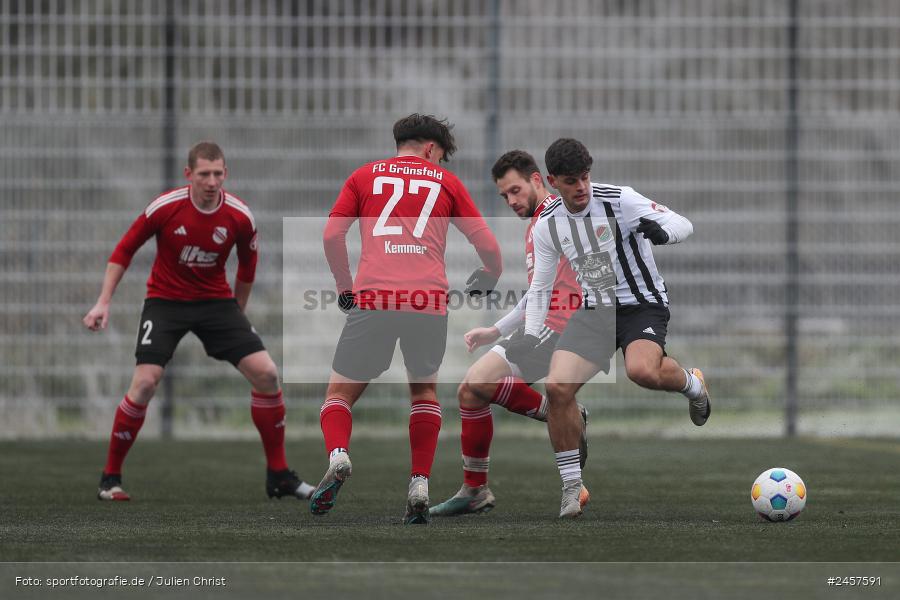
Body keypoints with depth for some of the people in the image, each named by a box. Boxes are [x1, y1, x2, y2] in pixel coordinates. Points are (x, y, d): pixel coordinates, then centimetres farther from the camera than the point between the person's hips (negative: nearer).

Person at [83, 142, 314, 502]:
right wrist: (104, 303, -9)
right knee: (145, 381, -20)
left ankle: (278, 475, 3)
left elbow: (247, 266, 9)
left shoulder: (240, 217, -11)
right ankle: (110, 478, -4)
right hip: (165, 300, -2)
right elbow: (124, 250, -5)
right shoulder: (165, 208, -16)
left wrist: (237, 314, 16)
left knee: (266, 374, -11)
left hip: (216, 302, 2)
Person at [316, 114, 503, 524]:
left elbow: (331, 235, 6)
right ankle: (420, 486, 8)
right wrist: (487, 280, 34)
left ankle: (337, 456, -19)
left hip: (373, 299, 0)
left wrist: (345, 289, 18)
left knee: (340, 393, 12)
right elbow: (488, 246, 14)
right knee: (424, 389, 23)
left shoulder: (365, 176, 17)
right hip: (429, 302, 0)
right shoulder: (446, 182, 17)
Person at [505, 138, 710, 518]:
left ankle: (692, 383, 1)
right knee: (557, 387, -17)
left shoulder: (619, 200, -13)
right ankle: (572, 485, -2)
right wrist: (530, 337, -1)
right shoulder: (548, 225, 2)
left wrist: (662, 232, -36)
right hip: (595, 312, 4)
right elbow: (539, 288, 12)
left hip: (642, 306, -4)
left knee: (642, 371, -35)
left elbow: (683, 225, -12)